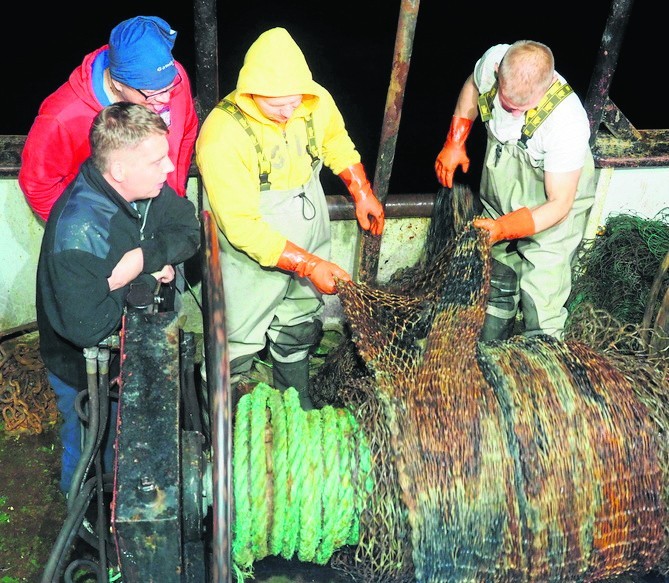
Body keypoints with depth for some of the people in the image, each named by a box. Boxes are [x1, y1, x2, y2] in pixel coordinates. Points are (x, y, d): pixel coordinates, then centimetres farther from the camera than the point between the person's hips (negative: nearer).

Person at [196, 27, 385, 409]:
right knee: (237, 352, 8)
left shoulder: (317, 102, -14)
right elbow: (243, 227, -28)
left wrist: (362, 192, 6)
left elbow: (337, 142, 11)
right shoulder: (222, 137, -30)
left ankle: (299, 411, 50)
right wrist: (308, 264, -29)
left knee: (300, 335, 25)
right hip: (254, 260, -5)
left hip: (311, 244, 5)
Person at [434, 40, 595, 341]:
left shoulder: (567, 122, -36)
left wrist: (503, 229, -37)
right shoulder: (493, 60, -24)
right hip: (500, 201, 5)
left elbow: (559, 205, -27)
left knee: (540, 310, -8)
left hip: (551, 213, -5)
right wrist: (454, 142, -1)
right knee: (496, 288, 20)